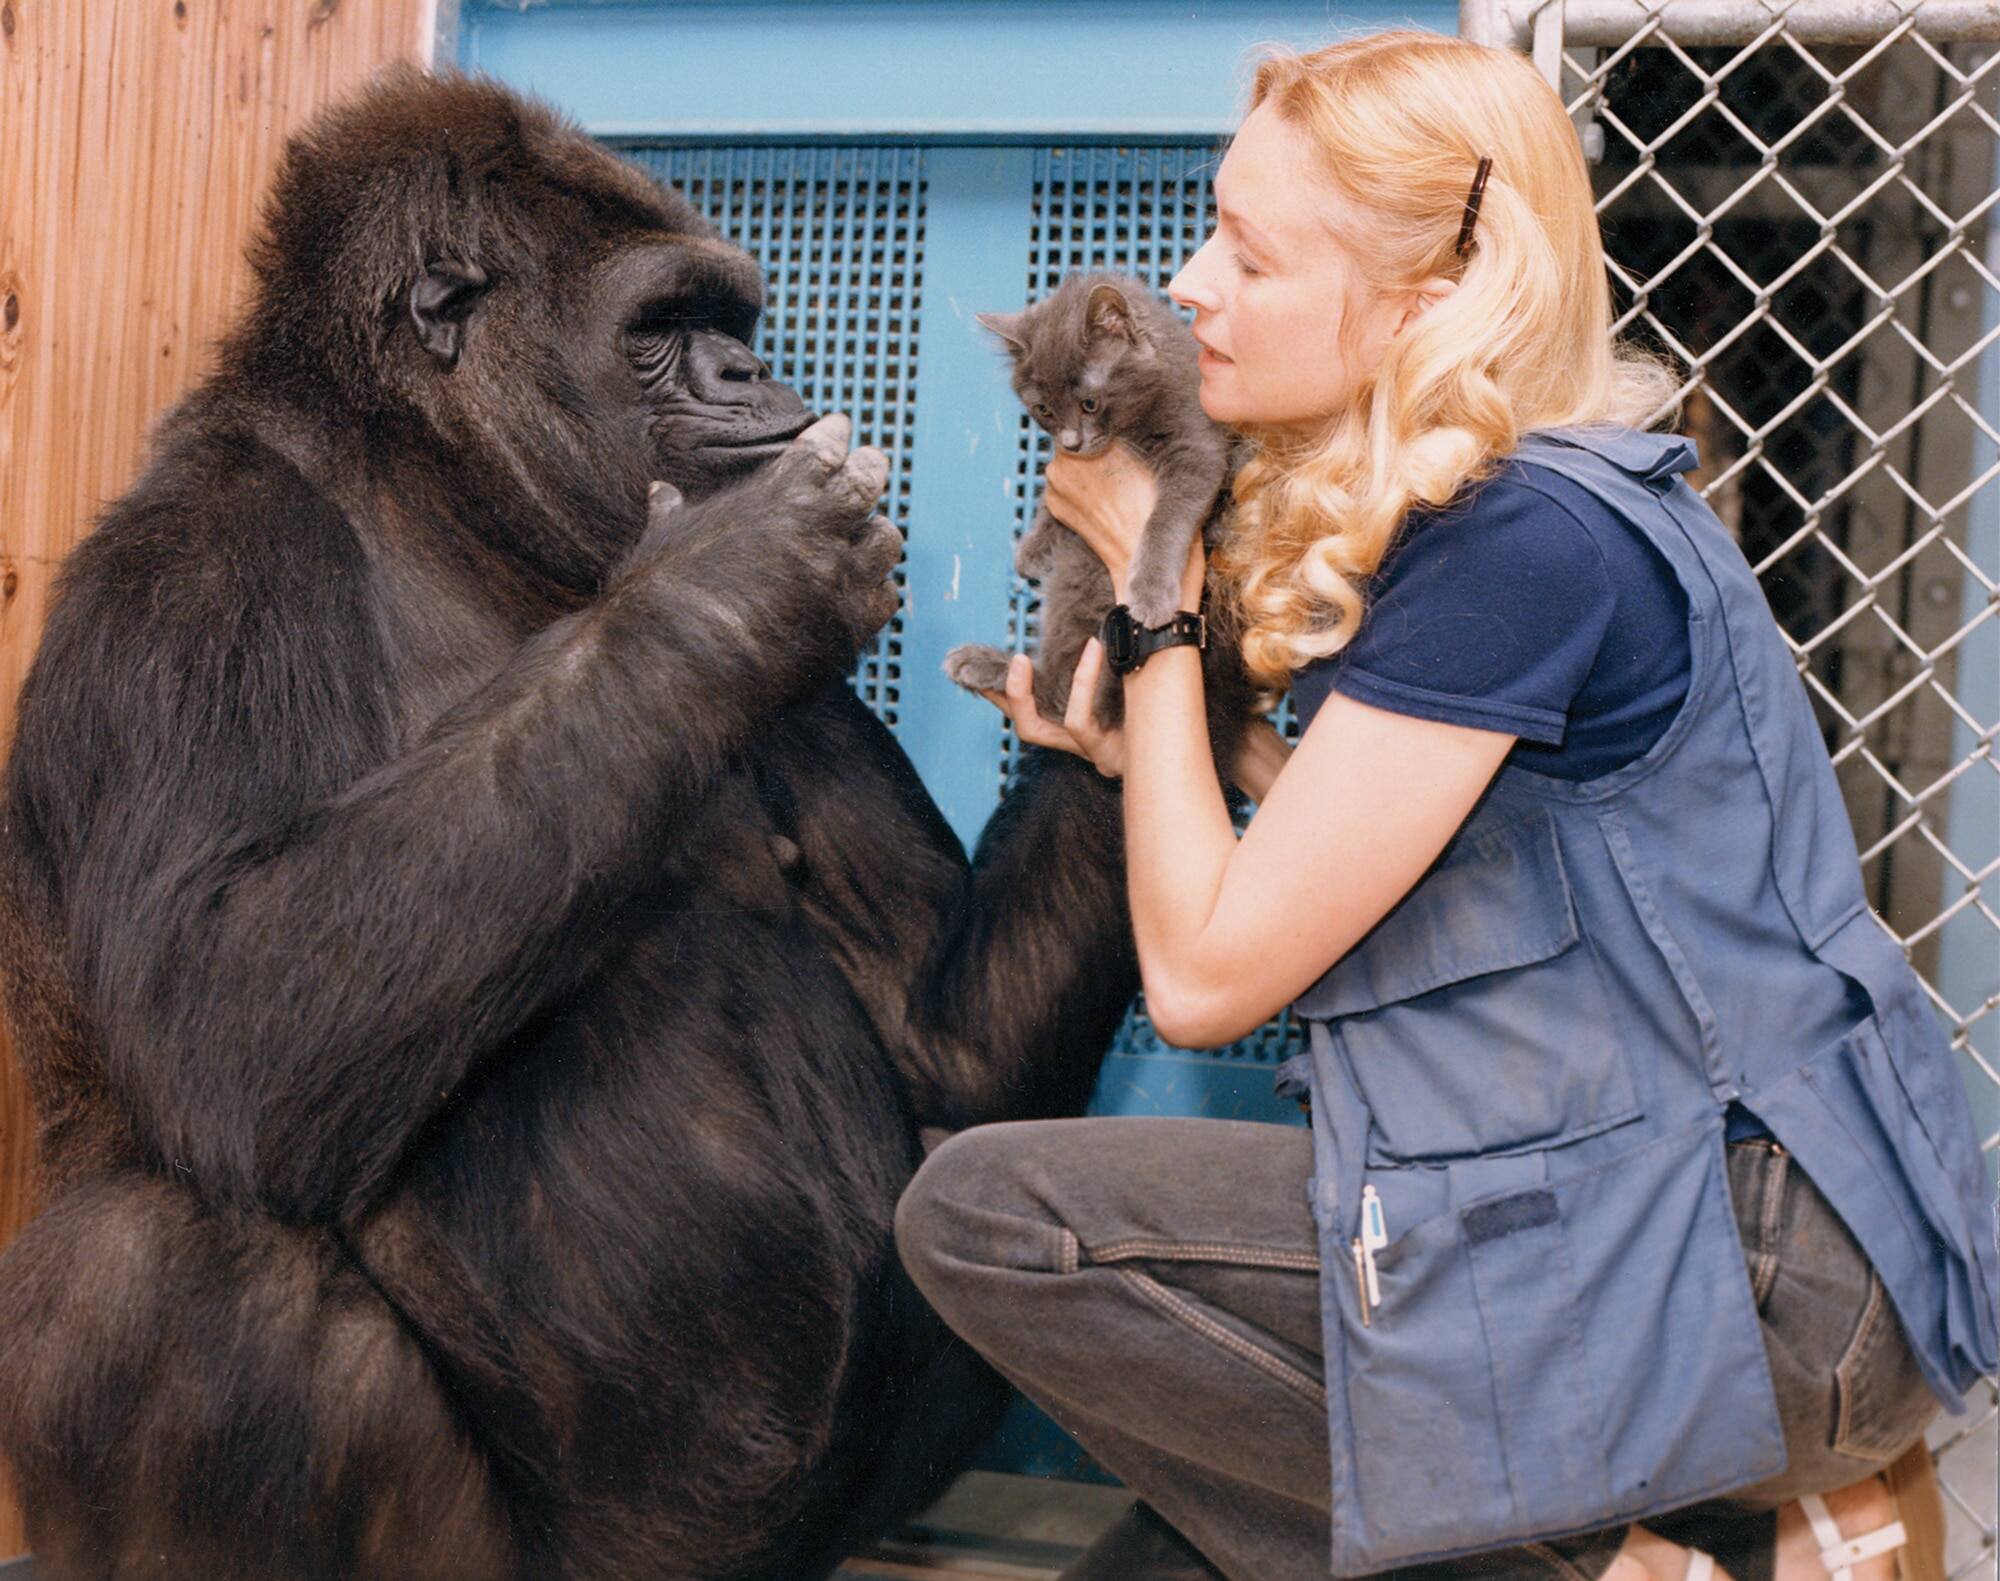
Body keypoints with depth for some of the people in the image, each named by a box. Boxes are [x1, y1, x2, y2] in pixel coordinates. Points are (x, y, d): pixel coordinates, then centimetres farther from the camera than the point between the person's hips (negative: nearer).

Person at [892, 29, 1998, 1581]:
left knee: (987, 1214, -14)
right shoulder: (1476, 506, 10)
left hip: (1747, 1277, -10)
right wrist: (1149, 738, 5)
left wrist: (1156, 598, -7)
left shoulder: (1528, 540, -20)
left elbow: (1206, 971, -16)